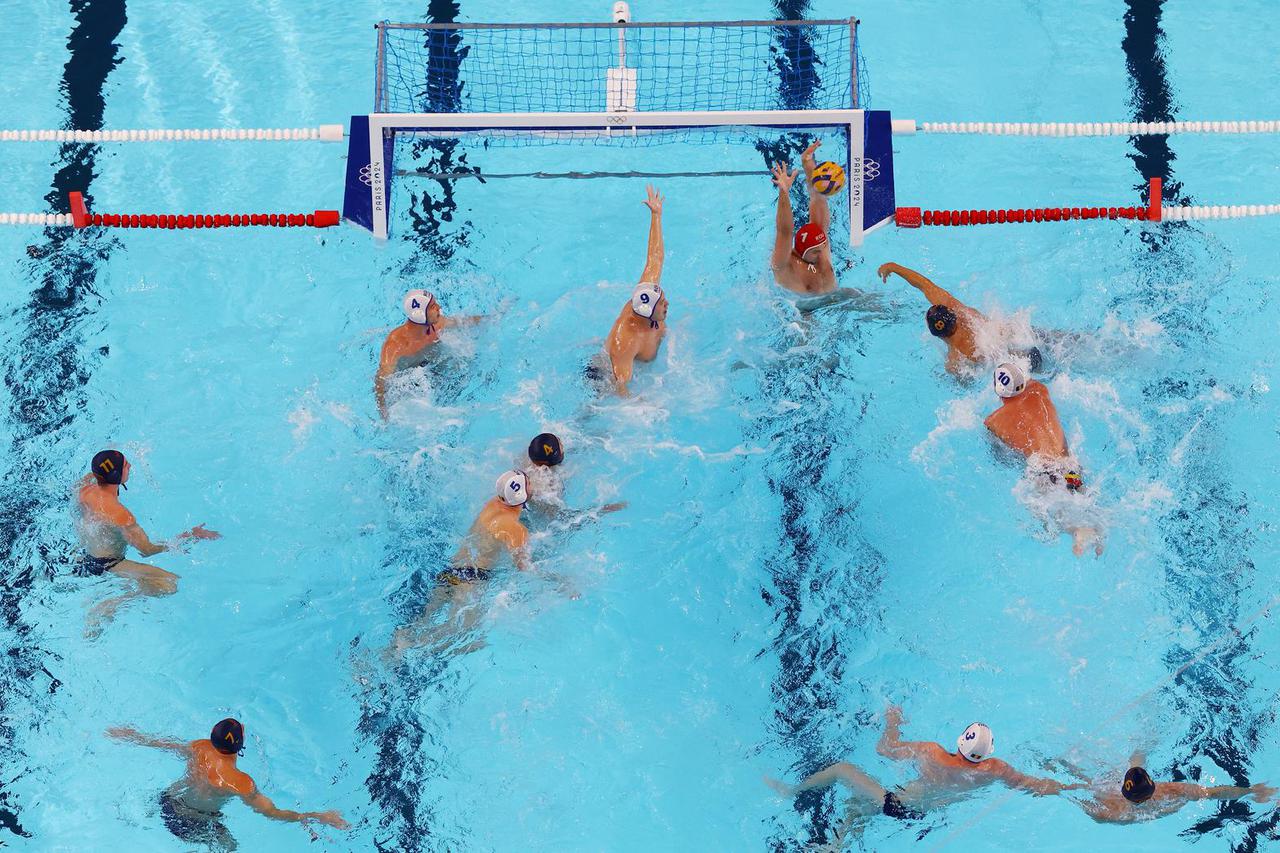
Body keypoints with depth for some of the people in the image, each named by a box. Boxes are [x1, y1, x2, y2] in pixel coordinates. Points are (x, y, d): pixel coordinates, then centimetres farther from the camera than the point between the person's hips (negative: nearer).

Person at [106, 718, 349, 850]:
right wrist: (318, 817, -30)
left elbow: (162, 744, -3)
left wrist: (133, 736, 16)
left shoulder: (199, 749, -21)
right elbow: (272, 813, -32)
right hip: (193, 825, -4)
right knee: (228, 846, 24)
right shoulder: (241, 783, -37)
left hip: (168, 803, 4)